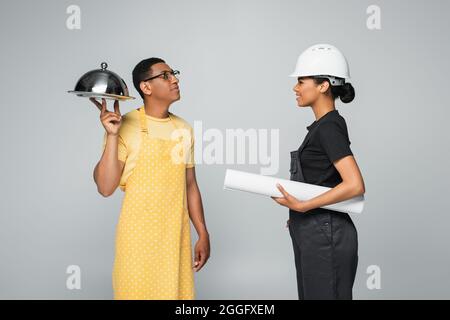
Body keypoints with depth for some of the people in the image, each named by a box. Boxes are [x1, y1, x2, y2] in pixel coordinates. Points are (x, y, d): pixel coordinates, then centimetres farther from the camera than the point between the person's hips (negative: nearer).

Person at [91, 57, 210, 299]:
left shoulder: (184, 129, 7)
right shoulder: (126, 126, -10)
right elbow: (105, 188, -13)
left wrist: (203, 234, 10)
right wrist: (112, 136, -22)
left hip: (176, 237, 5)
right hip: (139, 236, -4)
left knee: (178, 292, 13)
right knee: (138, 292, 8)